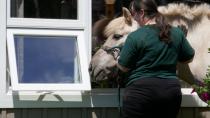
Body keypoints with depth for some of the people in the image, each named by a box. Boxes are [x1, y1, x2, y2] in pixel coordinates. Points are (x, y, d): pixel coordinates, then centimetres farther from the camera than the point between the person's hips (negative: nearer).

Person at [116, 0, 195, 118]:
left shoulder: (135, 36, -10)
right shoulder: (177, 33, 3)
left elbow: (124, 67, -3)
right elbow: (189, 58, 14)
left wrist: (117, 60, 17)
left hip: (141, 92, -4)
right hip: (171, 91, 5)